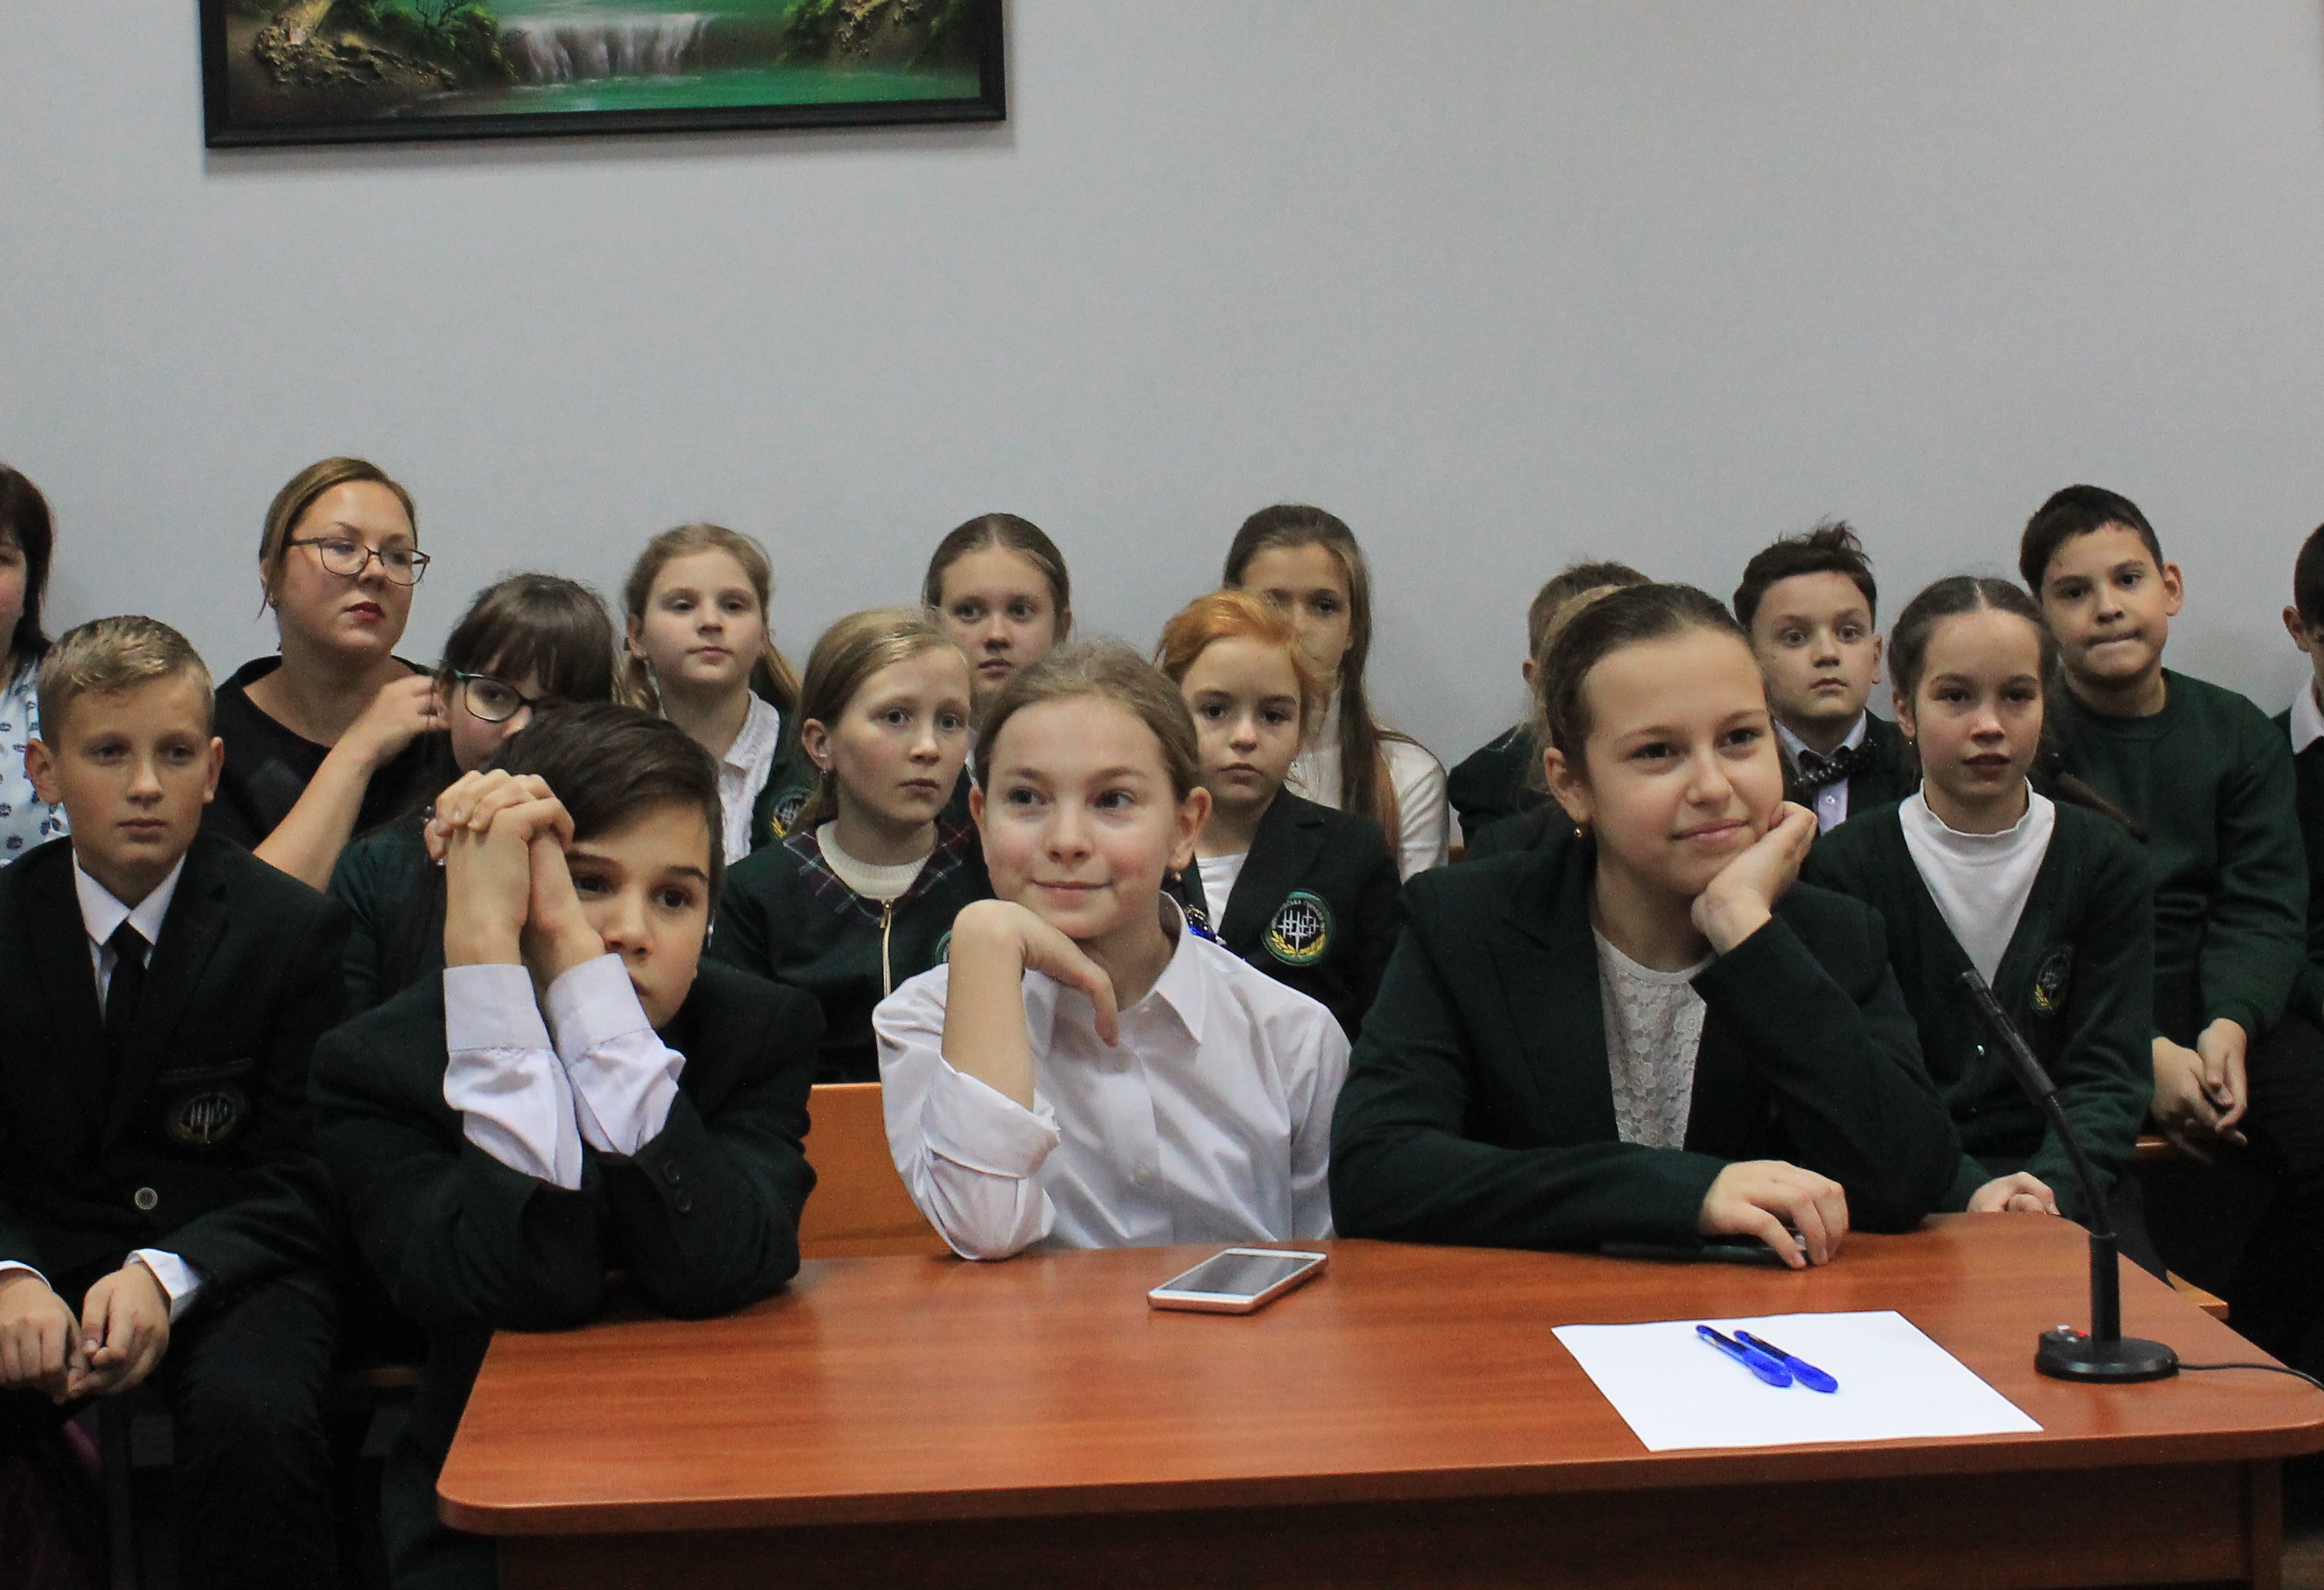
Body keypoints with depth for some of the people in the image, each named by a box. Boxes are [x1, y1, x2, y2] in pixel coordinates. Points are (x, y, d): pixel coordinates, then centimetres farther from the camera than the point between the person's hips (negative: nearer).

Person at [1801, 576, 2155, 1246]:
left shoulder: (2105, 861, 7)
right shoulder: (1844, 865, 1)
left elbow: (2109, 1073, 0)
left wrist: (2051, 1187, -19)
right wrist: (1967, 1192, -22)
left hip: (2066, 1184, 2)